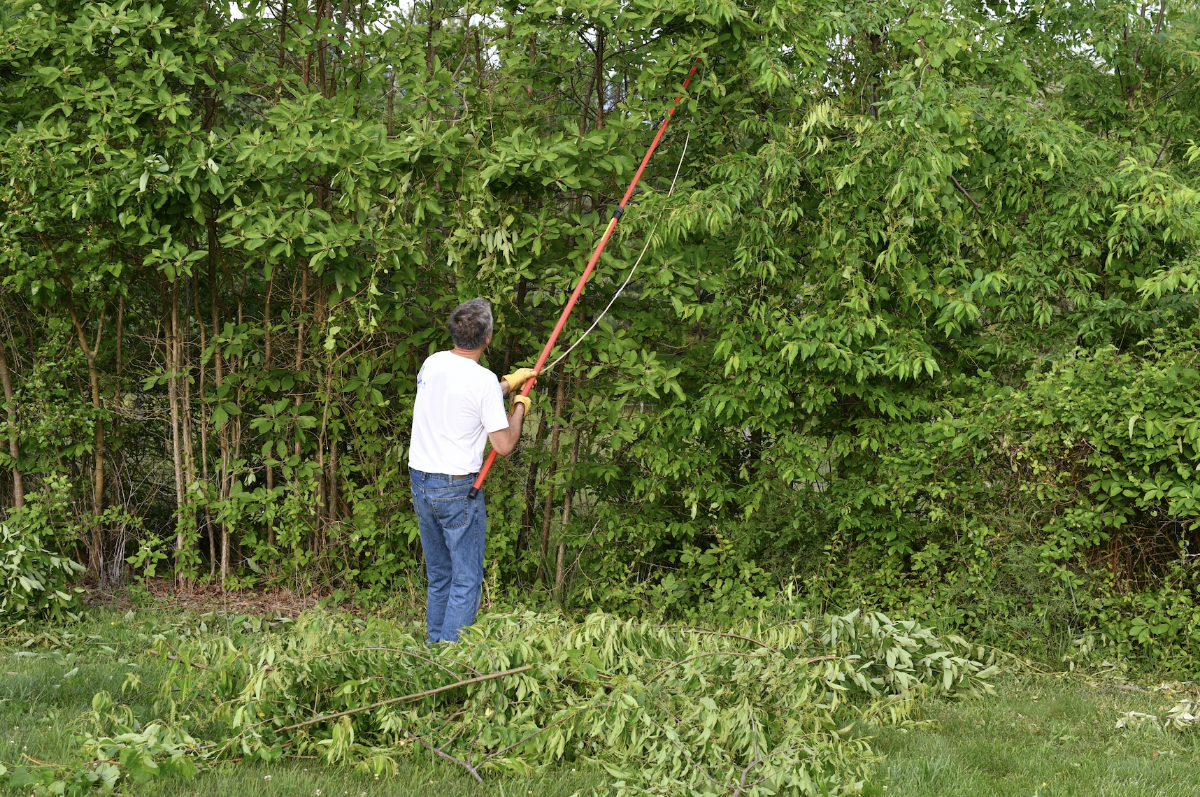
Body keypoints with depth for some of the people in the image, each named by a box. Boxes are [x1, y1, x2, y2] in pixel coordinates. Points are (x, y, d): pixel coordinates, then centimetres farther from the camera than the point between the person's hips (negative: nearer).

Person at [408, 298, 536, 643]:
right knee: (466, 580, 1)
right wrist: (519, 408, 5)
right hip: (457, 489, -7)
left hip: (420, 482, 7)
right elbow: (504, 446, -12)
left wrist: (509, 383, 29)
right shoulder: (484, 380, -16)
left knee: (438, 577, 18)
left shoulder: (432, 363, 4)